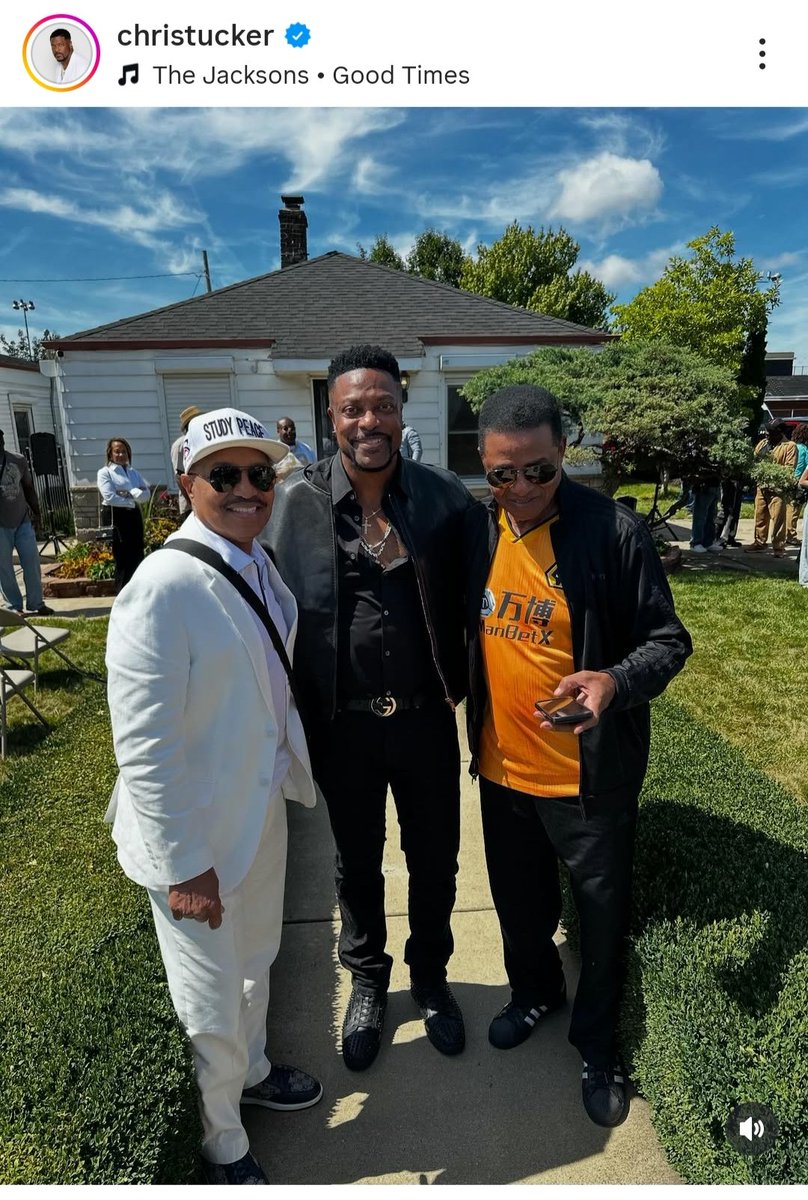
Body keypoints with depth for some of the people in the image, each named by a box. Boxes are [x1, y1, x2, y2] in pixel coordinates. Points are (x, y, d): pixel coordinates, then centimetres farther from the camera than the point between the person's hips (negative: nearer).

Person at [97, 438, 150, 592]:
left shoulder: (134, 472, 15)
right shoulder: (105, 472, -2)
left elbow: (146, 493, 2)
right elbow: (110, 497, -15)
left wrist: (130, 493, -15)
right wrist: (133, 501, -8)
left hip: (134, 516, 6)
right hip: (116, 518, -6)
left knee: (137, 556, 8)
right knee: (123, 560, -2)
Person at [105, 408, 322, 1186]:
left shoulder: (258, 565, -1)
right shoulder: (164, 588, -26)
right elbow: (143, 749, -24)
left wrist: (290, 774, 12)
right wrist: (183, 865, -19)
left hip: (263, 808, 7)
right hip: (197, 836, -7)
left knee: (255, 960, 30)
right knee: (211, 1011, 16)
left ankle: (250, 1071, 60)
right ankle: (219, 1149, 47)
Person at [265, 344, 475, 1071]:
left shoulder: (445, 496, -8)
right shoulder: (299, 501, -9)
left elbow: (465, 603, 1)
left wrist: (459, 687, -4)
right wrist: (295, 718, -2)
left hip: (425, 718, 1)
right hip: (342, 725, 0)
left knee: (434, 861, 19)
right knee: (356, 865, 21)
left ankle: (431, 976, 49)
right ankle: (367, 982, 49)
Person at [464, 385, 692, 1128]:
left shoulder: (614, 530, -18)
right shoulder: (476, 529, -4)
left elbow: (667, 640, -13)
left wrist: (615, 682, -33)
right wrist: (466, 720, 4)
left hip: (591, 776, -4)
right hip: (501, 766, 4)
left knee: (601, 915, 18)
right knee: (520, 900, 26)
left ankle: (597, 1043, 47)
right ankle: (534, 991, 56)